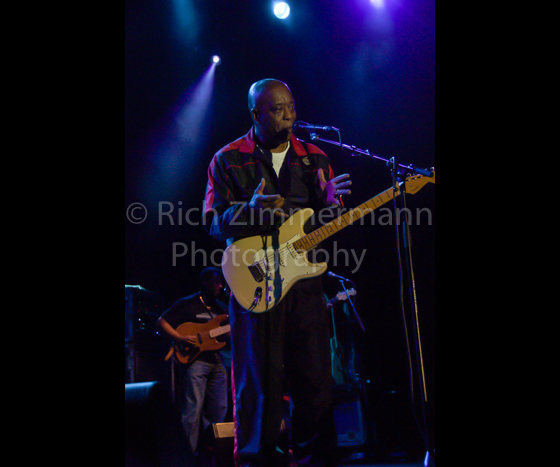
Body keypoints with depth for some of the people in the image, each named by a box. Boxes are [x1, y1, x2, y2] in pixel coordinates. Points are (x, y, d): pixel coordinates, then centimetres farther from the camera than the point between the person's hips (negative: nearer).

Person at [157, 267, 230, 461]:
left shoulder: (222, 307, 18)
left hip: (217, 361, 7)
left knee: (219, 409, 9)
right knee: (194, 408, -10)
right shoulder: (188, 304, 0)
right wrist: (180, 338, -15)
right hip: (196, 359, -6)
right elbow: (162, 321, -2)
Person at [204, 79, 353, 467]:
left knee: (315, 376, 2)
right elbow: (212, 222, -1)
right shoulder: (229, 159, 4)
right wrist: (249, 209, -20)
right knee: (259, 378, -2)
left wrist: (331, 203, -11)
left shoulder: (314, 157, 13)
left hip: (305, 277, 3)